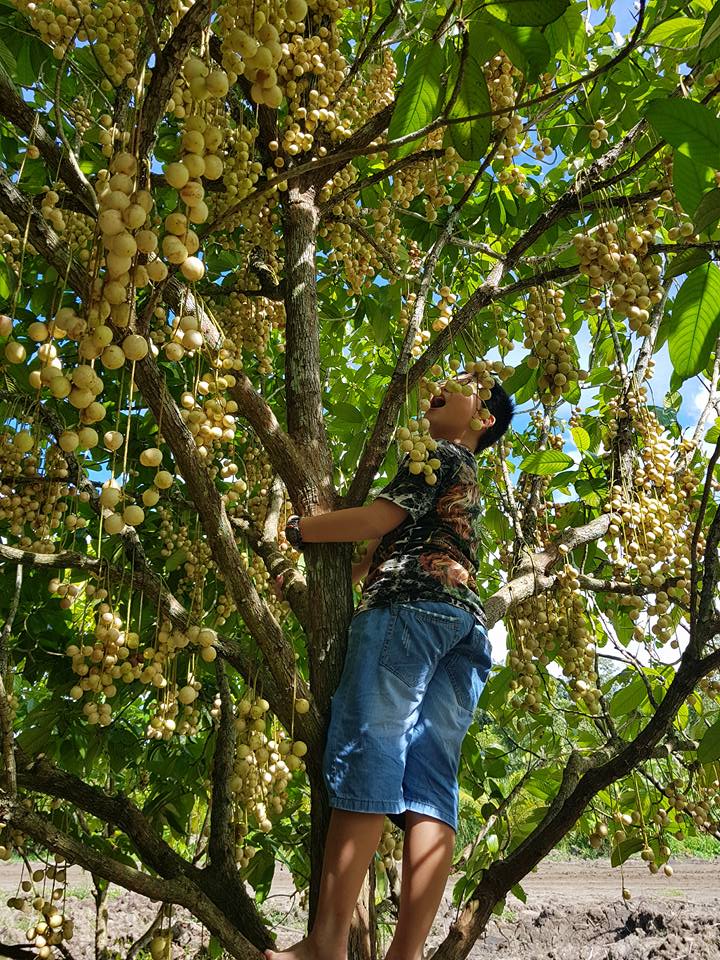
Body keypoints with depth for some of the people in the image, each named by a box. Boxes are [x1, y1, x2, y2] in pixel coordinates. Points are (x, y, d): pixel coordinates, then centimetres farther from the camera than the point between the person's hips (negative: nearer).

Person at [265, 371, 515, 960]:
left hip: (410, 609, -9)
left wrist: (295, 529, 4)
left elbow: (382, 518, -5)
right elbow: (395, 548, 33)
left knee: (365, 760, -15)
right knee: (431, 784, -3)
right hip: (466, 624, 9)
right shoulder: (470, 483, 35)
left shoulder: (437, 454, 9)